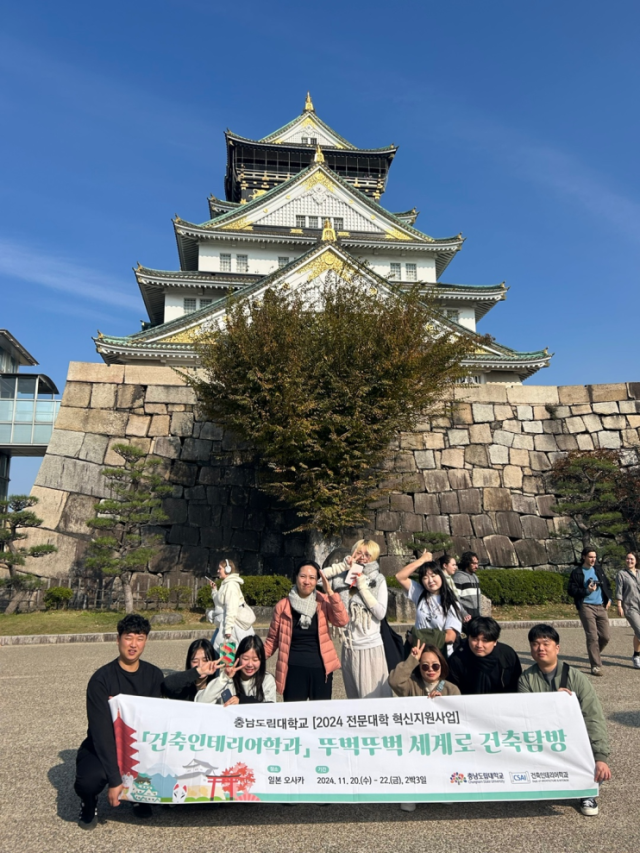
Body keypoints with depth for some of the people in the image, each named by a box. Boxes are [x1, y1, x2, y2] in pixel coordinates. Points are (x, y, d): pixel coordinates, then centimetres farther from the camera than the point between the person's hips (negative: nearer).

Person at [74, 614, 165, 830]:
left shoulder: (154, 675, -4)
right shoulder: (102, 679, -18)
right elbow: (101, 731, -22)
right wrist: (114, 779, -28)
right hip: (101, 747, -3)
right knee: (90, 779, -33)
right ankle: (90, 804, 5)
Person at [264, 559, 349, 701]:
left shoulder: (324, 602, 0)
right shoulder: (283, 605, -3)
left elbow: (342, 621, -15)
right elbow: (272, 639, 6)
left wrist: (330, 592, -19)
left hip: (320, 668, 1)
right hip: (294, 669, -1)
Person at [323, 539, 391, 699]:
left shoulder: (378, 580, -2)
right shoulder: (344, 577, 1)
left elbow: (381, 613, -10)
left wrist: (362, 587, -12)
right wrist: (344, 565, -9)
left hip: (371, 647, -2)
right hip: (349, 647, 3)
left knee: (374, 697, 2)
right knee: (353, 697, 14)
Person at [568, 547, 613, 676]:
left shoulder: (599, 570, 13)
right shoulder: (576, 573, -3)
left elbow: (607, 585, 23)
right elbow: (572, 591, -7)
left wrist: (609, 598, 10)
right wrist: (587, 591, -19)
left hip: (601, 607, 5)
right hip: (586, 607, -5)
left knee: (605, 636, 6)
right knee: (592, 637, -8)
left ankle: (595, 653, 34)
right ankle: (596, 666, -1)